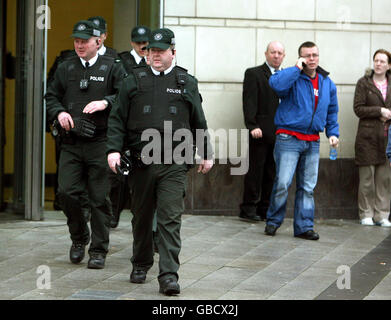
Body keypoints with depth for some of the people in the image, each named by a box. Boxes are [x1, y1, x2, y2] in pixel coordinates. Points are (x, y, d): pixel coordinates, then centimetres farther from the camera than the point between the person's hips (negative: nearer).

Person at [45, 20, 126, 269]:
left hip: (100, 143, -3)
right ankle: (79, 238, 19)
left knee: (100, 199, 0)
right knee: (66, 192, -5)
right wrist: (59, 113, -2)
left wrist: (105, 102, -19)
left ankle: (99, 251, 10)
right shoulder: (65, 68, 13)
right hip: (71, 143, 3)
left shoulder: (113, 68, 3)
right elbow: (51, 96, 17)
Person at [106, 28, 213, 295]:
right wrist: (114, 150, -6)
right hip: (141, 161, 1)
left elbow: (199, 123, 15)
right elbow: (118, 120, 6)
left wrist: (206, 155, 15)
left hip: (174, 165, -1)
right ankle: (141, 265, 30)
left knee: (170, 219, -8)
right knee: (142, 217, 12)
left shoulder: (187, 83, 9)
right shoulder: (134, 81, 8)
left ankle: (169, 276, -10)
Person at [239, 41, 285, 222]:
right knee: (255, 171, -3)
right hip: (261, 132, -5)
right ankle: (248, 209, 2)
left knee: (272, 173, 7)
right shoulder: (253, 74, 1)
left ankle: (265, 209, 13)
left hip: (280, 133, 5)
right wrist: (252, 126, -18)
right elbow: (249, 102, -8)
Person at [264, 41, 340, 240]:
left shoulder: (327, 83, 13)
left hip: (312, 142, 5)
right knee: (282, 183, -10)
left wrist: (333, 133, 10)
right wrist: (297, 68, -19)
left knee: (307, 187, 7)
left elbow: (332, 112, 22)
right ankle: (273, 221, 7)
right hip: (288, 139, -5)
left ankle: (304, 227, 12)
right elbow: (276, 83, -27)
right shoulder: (292, 77, -4)